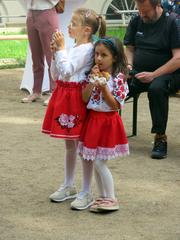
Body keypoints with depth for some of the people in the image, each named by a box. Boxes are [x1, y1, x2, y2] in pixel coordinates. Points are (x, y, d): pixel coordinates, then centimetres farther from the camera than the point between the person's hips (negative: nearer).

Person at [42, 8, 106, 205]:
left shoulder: (86, 49, -13)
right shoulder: (74, 48, 15)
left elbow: (67, 70, -22)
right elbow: (56, 75, 15)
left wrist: (60, 48, -14)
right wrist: (55, 53, 3)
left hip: (77, 98, -9)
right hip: (65, 96, 9)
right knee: (69, 143, 16)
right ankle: (68, 186, 26)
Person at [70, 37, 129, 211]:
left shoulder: (118, 78, -12)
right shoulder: (94, 74, 6)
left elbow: (116, 105, -13)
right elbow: (84, 98, -1)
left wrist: (104, 89, -21)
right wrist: (92, 81, -11)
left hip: (107, 122, -7)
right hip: (92, 120, 7)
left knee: (99, 163, -7)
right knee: (88, 160, 11)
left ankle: (110, 199, 4)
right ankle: (86, 193, 24)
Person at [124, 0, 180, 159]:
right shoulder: (136, 22, 9)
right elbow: (130, 49, 17)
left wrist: (153, 75, -20)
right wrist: (128, 65, -5)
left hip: (165, 73, -4)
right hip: (138, 73, 5)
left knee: (156, 88, -39)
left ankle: (160, 137, -28)